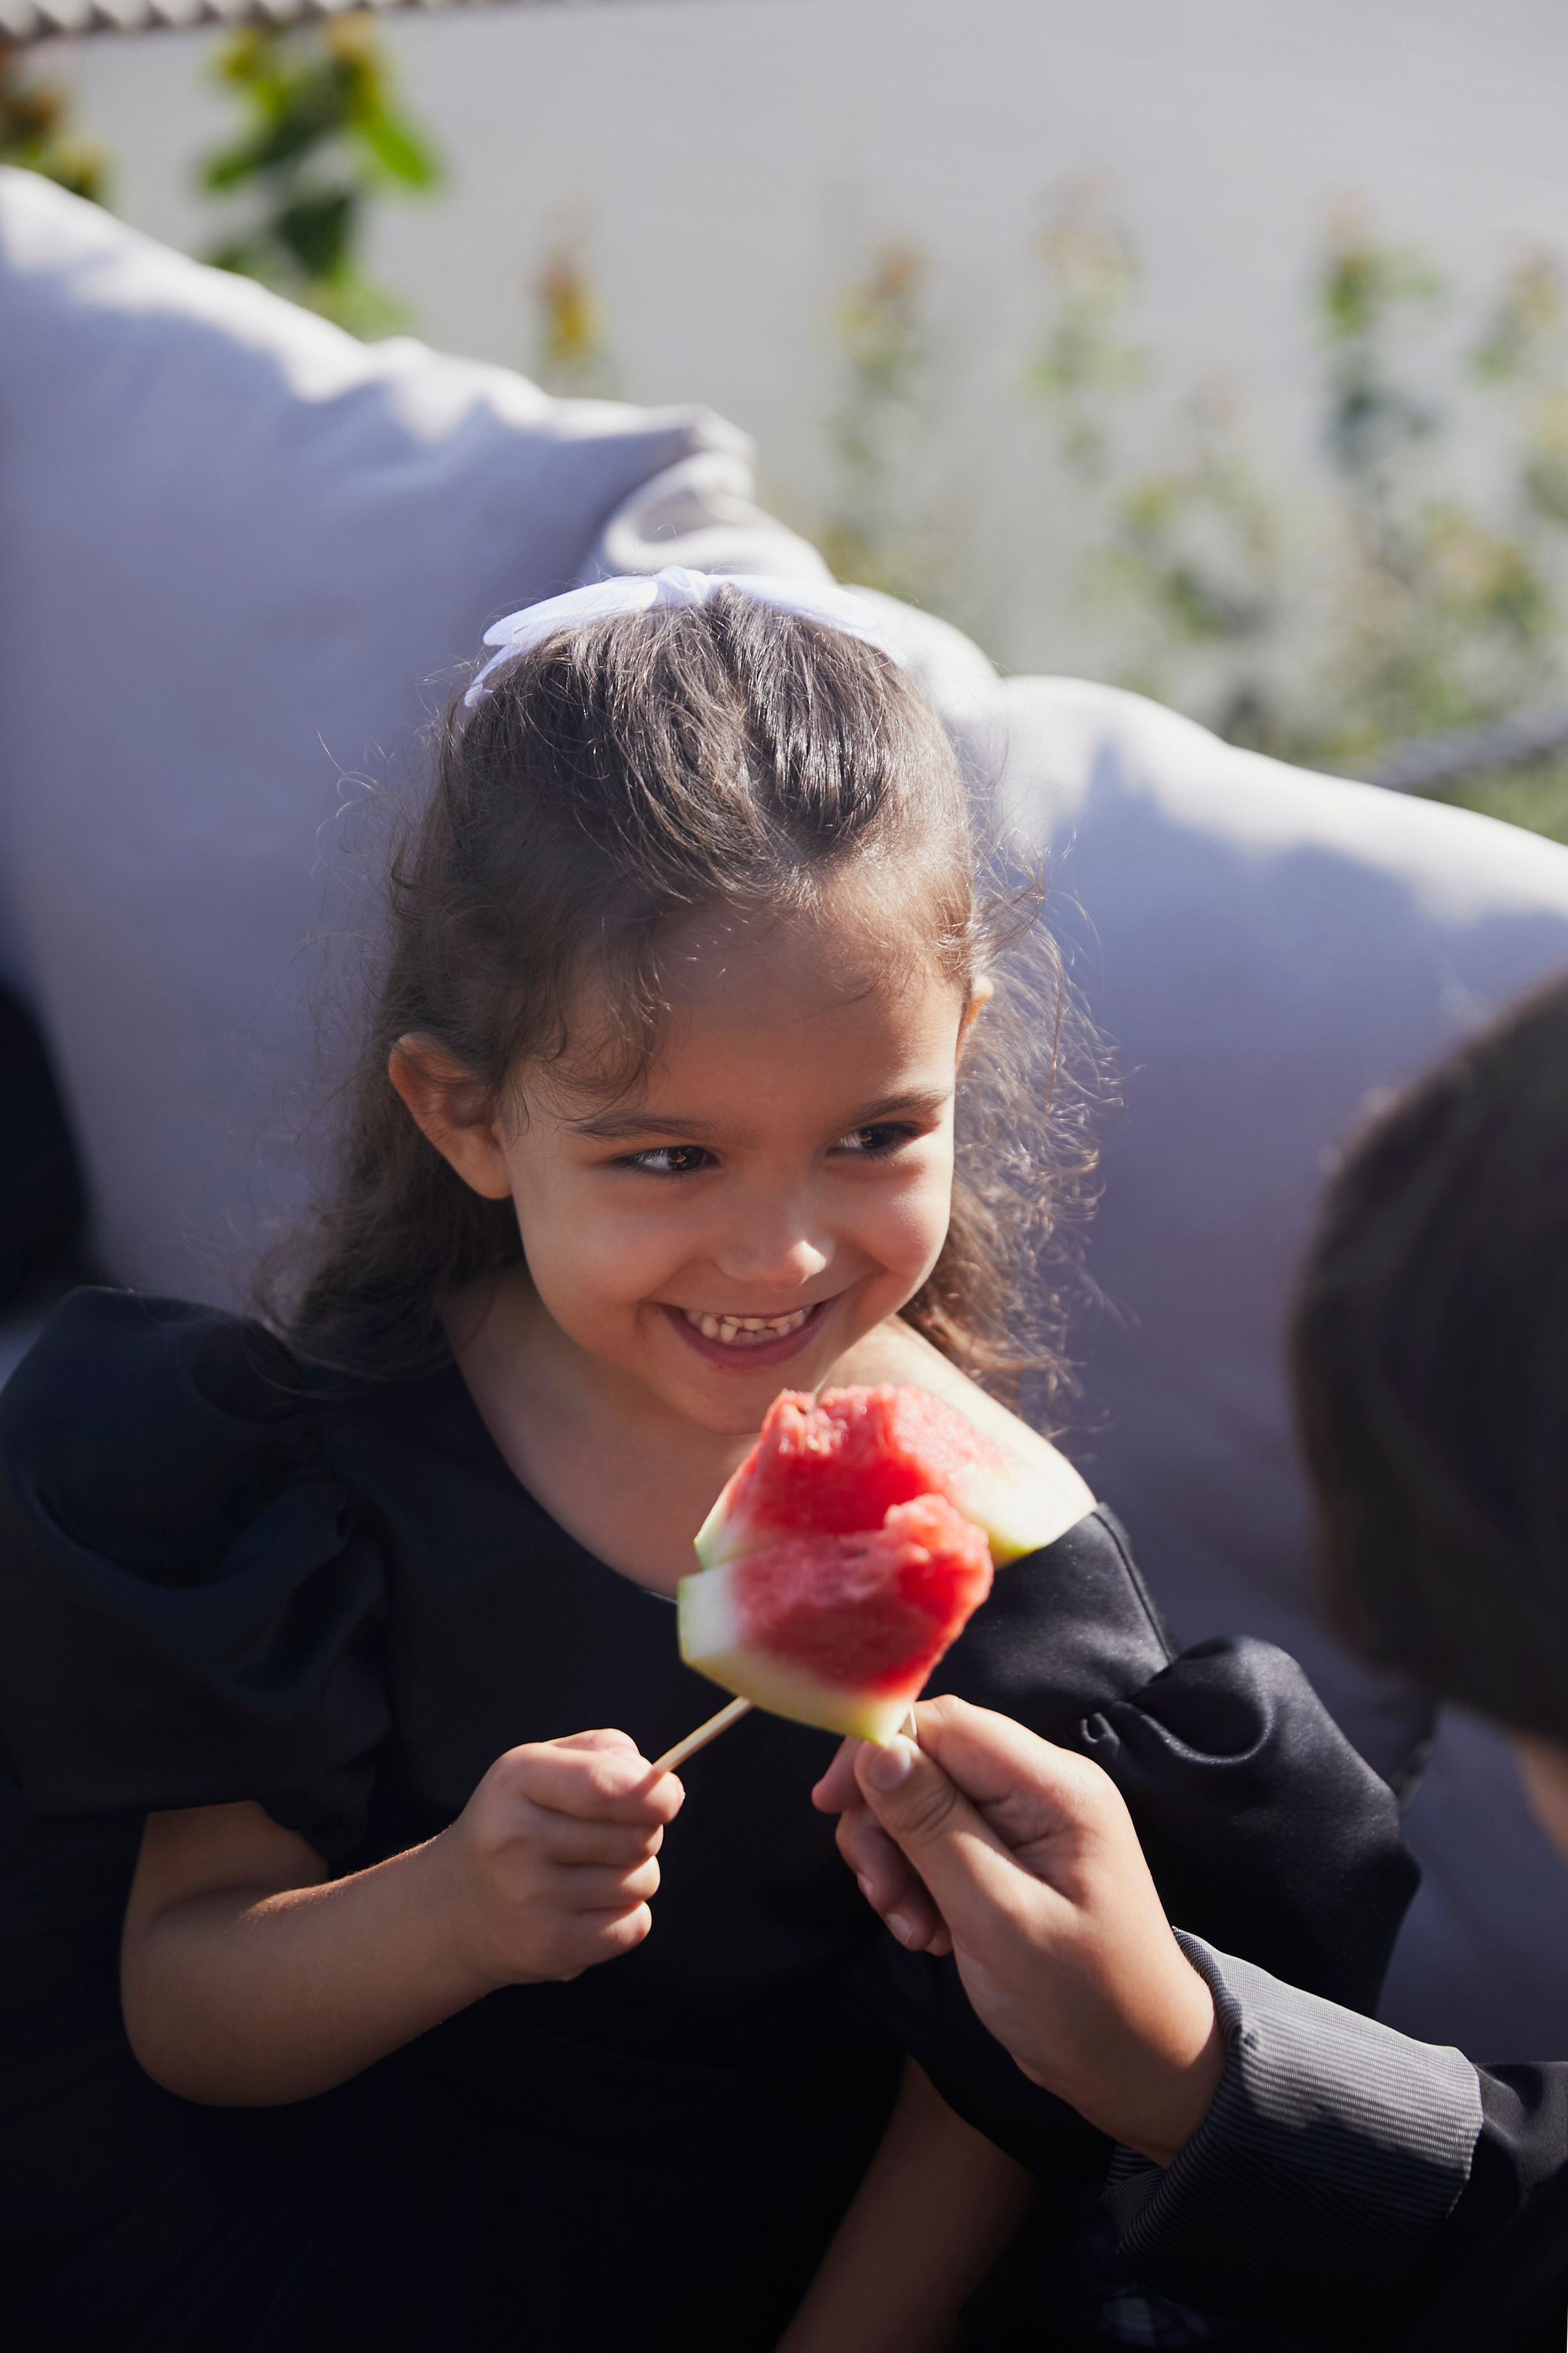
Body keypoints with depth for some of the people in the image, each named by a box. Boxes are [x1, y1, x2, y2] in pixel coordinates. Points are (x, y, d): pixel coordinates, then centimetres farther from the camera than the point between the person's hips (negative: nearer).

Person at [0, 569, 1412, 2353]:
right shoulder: (332, 1453, -11)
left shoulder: (1010, 1567, -14)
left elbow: (982, 2117, -5)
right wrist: (449, 1916, -28)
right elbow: (180, 2017, -10)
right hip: (295, 2207, 0)